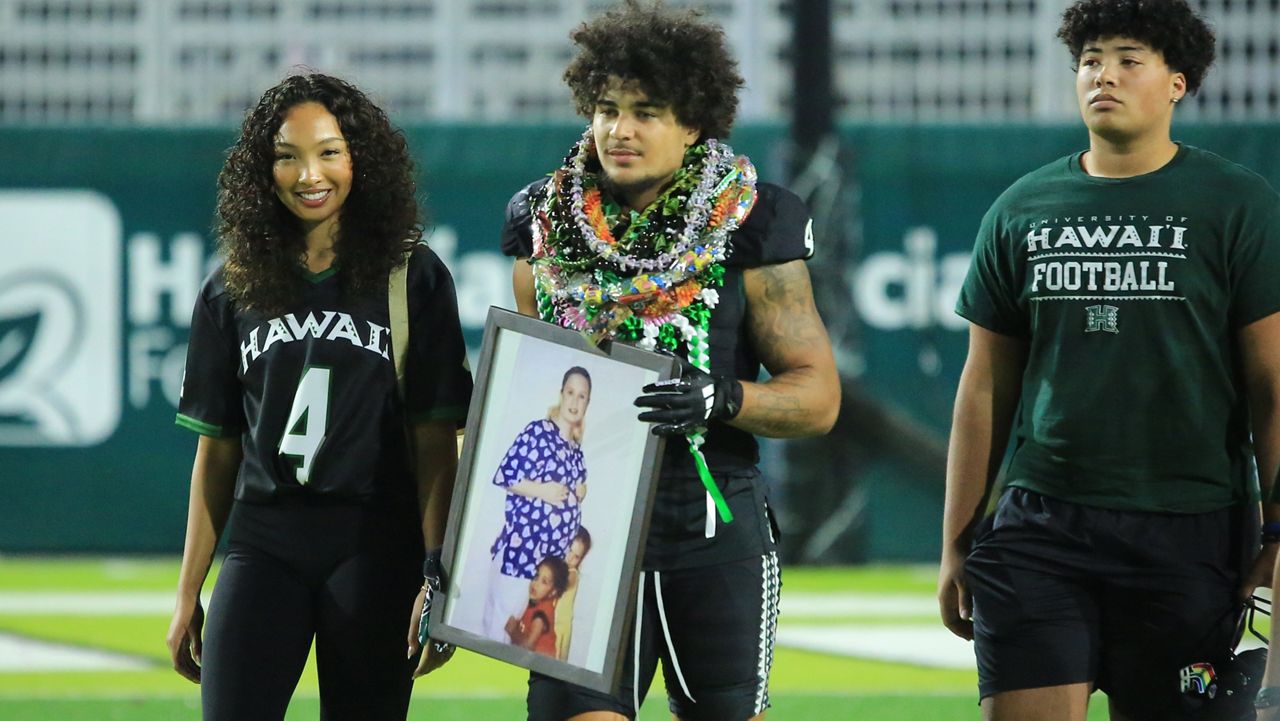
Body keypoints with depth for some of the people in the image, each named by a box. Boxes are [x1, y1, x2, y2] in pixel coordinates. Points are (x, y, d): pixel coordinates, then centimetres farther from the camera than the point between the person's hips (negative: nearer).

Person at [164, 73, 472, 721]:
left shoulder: (413, 279, 2)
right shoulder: (232, 291, 10)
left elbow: (436, 444, -1)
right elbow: (217, 449, 14)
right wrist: (188, 593, 12)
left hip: (376, 549, -2)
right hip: (263, 540, 2)